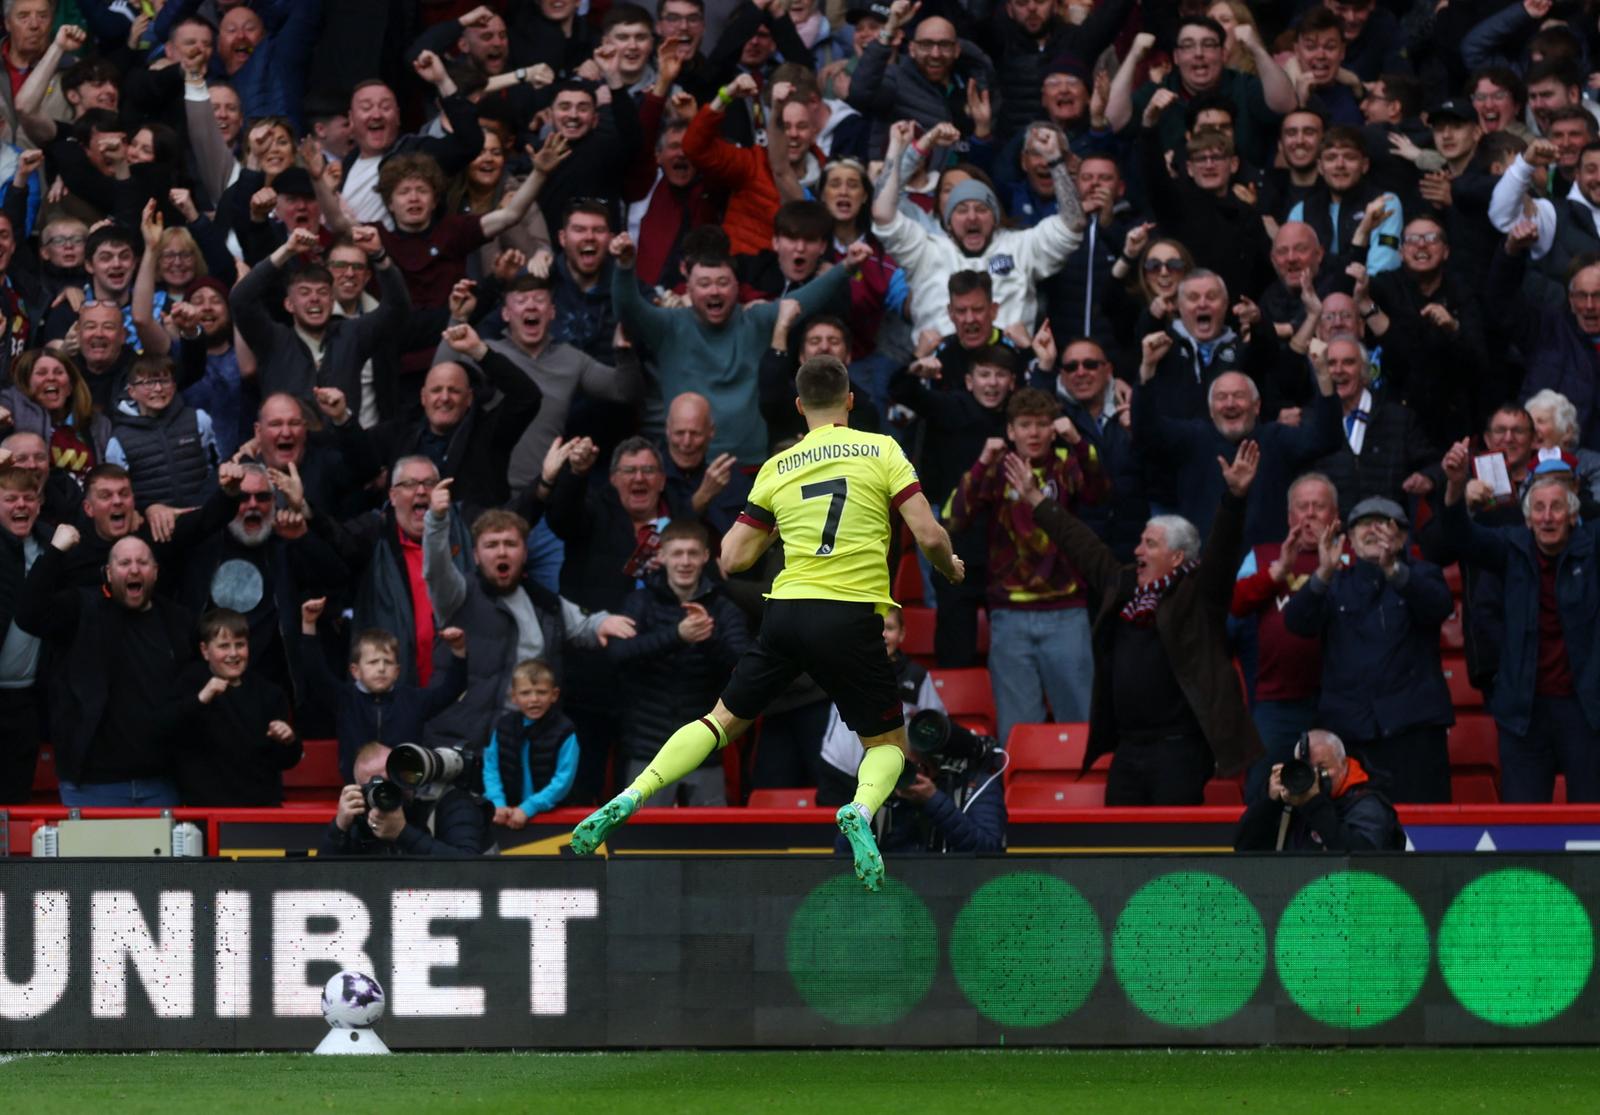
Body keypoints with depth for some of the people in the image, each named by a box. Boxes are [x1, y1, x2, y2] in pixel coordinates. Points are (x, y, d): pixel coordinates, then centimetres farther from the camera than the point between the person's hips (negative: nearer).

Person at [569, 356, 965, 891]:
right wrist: (950, 565, 16)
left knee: (724, 720, 18)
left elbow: (732, 559, 11)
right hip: (852, 616, -2)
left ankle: (629, 798, 1)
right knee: (889, 742, 14)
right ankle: (861, 810, -19)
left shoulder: (777, 468, 10)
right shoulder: (881, 451, 1)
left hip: (786, 610, 2)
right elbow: (929, 535, -5)